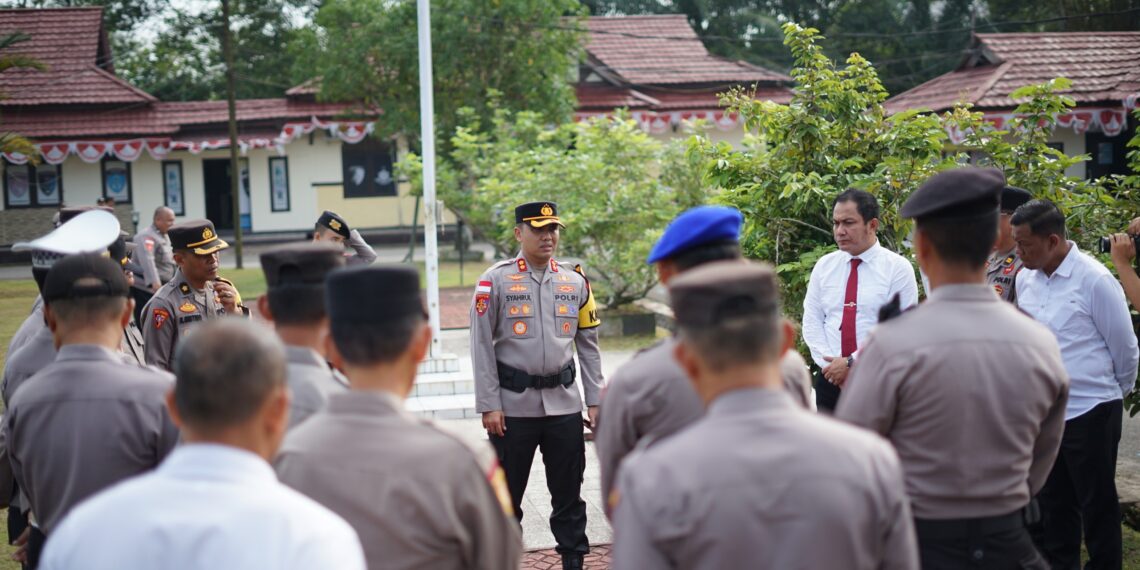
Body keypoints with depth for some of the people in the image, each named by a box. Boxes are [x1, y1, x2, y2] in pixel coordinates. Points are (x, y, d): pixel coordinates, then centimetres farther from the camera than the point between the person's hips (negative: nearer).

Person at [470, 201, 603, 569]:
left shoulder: (576, 282, 6)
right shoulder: (495, 280, -4)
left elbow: (588, 345, 10)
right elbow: (482, 346, -5)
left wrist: (595, 400, 5)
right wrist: (489, 405, -9)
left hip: (564, 404, 3)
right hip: (513, 404, -3)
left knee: (569, 490, 10)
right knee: (507, 492, 7)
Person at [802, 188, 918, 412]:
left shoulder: (898, 268, -5)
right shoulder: (824, 266, 8)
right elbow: (812, 320, 5)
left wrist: (851, 363, -15)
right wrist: (830, 365, -9)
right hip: (829, 378, 4)